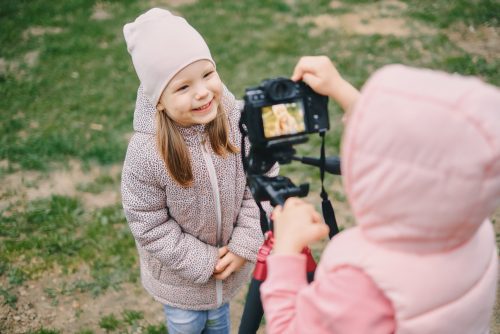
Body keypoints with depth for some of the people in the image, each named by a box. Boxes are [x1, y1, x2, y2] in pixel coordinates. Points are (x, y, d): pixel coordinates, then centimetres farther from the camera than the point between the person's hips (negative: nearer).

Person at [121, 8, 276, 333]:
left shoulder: (240, 122, -23)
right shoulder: (146, 152, -31)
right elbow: (149, 224, -20)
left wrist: (244, 245, -14)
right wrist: (202, 262, -17)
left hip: (230, 260, 3)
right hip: (178, 271, -2)